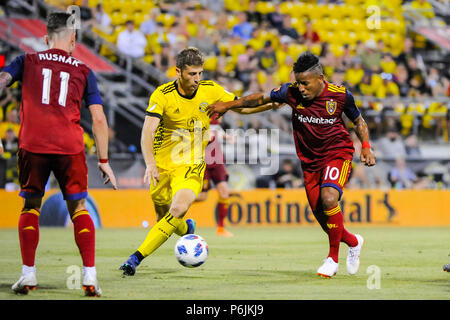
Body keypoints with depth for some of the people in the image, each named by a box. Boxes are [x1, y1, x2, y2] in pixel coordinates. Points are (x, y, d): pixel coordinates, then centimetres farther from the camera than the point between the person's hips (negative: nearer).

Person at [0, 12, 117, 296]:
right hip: (70, 146, 0)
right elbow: (99, 119, 9)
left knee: (31, 206, 15)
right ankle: (90, 277, 1)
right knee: (79, 208, 10)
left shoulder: (27, 62, 14)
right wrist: (103, 160, 13)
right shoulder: (83, 71, 13)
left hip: (32, 144, 0)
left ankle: (28, 275, 8)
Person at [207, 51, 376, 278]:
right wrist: (229, 105, 2)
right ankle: (353, 242, 35)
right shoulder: (291, 93, -12)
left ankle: (333, 257, -11)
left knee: (328, 199, -29)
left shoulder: (340, 95, -15)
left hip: (338, 153, -4)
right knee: (321, 216, 3)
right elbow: (262, 98, 4)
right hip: (310, 160, 4)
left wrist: (365, 147, -9)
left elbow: (358, 121, 3)